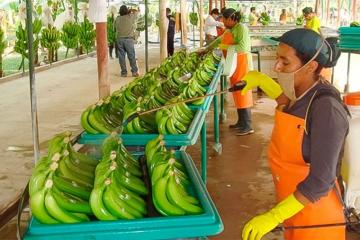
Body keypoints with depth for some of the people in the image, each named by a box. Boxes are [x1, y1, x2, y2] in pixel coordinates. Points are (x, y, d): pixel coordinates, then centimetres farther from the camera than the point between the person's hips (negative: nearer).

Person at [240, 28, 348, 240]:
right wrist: (262, 80, 12)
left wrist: (274, 216, -28)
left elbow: (321, 180, -28)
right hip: (293, 202, 8)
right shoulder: (301, 92, -4)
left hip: (313, 208, -8)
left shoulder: (327, 107, -28)